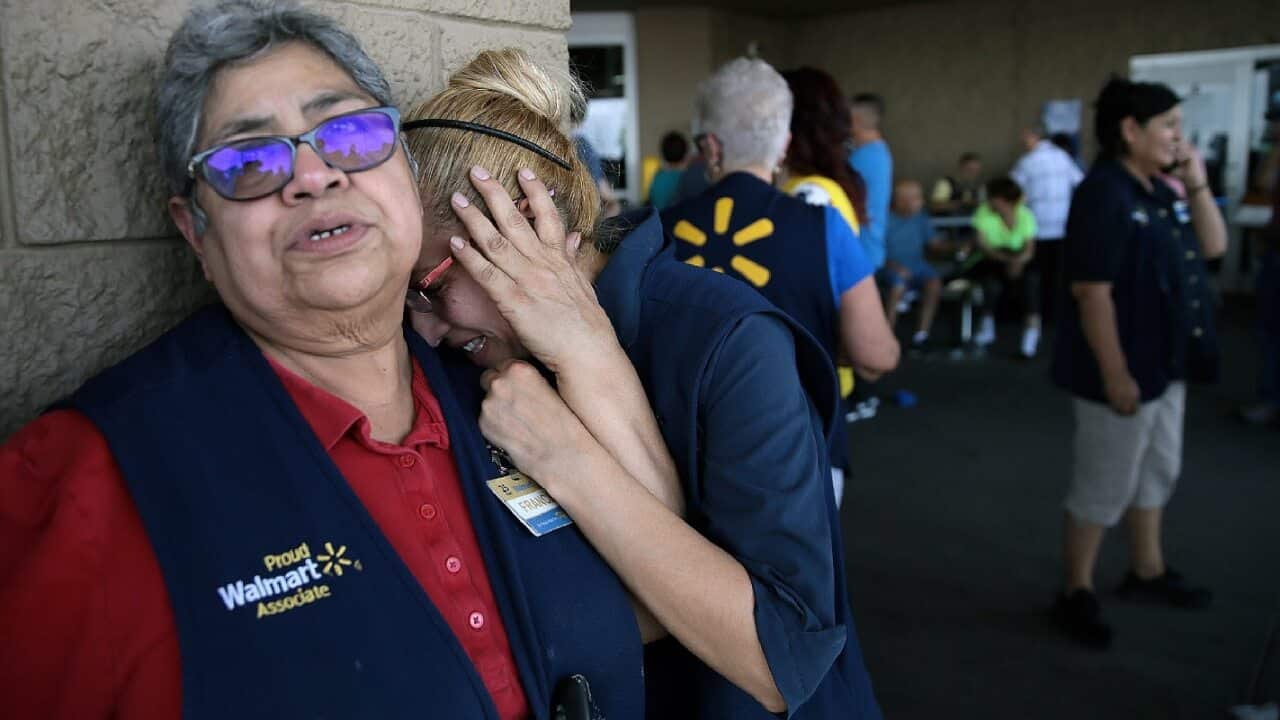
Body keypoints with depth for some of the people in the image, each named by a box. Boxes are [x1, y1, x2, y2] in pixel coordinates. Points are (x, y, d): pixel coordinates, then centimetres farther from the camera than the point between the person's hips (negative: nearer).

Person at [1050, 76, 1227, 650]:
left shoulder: (1159, 192, 9)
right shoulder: (1103, 195, -20)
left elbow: (1213, 246, 14)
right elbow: (1092, 293, -24)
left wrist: (1197, 183, 1)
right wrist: (1114, 374, -24)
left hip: (1165, 365, 10)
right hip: (1123, 370, -10)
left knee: (1158, 472, 22)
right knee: (1104, 488, 1)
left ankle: (1147, 572, 40)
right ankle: (1076, 594, 17)